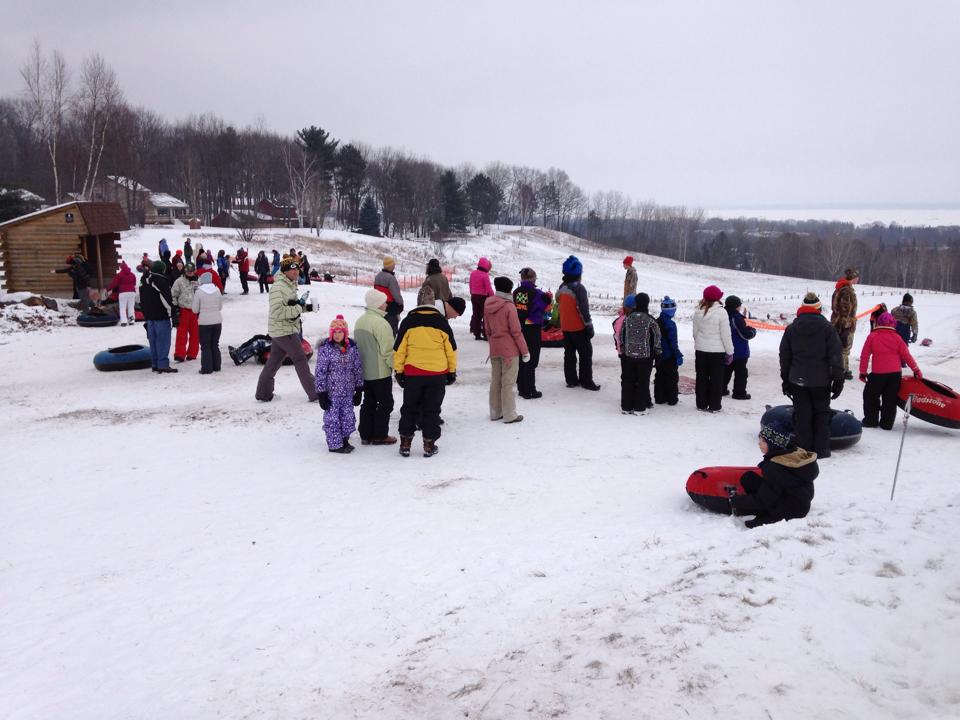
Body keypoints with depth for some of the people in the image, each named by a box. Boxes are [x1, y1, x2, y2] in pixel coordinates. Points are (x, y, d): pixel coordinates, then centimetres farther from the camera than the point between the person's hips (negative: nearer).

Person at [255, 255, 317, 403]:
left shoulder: (290, 285, 11)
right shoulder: (278, 288, -20)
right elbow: (277, 312, -27)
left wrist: (299, 305, 0)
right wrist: (297, 309, -21)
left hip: (284, 330, 10)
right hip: (284, 331, -9)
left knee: (274, 361, 14)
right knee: (301, 360, -3)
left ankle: (263, 393, 22)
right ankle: (314, 394, 4)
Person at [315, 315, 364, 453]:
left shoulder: (352, 347, 2)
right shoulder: (325, 348, -10)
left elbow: (358, 369, 9)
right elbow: (320, 372, -9)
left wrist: (359, 390, 9)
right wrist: (321, 393, -10)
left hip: (348, 392, 4)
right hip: (331, 392, -4)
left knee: (348, 417, 10)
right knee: (332, 418, 2)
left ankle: (344, 440, 28)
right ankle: (335, 444, 15)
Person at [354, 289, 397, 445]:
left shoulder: (360, 321, 9)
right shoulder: (380, 323, -19)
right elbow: (388, 349, -20)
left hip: (364, 372, 8)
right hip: (380, 372, -8)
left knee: (368, 403, 15)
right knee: (385, 403, 4)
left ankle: (366, 435, 19)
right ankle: (380, 436, 8)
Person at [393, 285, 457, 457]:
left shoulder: (408, 321, -1)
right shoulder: (441, 321, -1)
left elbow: (399, 349, 1)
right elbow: (451, 348, 5)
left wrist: (399, 371, 10)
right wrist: (452, 371, 15)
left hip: (413, 373, 0)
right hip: (437, 373, 0)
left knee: (409, 408, 13)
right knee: (432, 410, 9)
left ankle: (405, 444, 15)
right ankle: (429, 445, 12)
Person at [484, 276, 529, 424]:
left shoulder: (488, 305, 4)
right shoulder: (509, 307, -15)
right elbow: (516, 332, -14)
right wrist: (525, 351, -7)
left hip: (494, 350, 6)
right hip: (509, 350, -6)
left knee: (495, 381, 14)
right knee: (508, 383, 0)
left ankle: (495, 413, 22)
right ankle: (509, 415, 6)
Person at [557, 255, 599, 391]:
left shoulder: (561, 288, 7)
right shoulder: (578, 287, -17)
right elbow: (584, 309, -19)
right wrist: (589, 326, -13)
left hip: (565, 327, 7)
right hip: (579, 328, -7)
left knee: (569, 354, 13)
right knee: (585, 354, 1)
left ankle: (571, 380, 17)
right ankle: (586, 381, 3)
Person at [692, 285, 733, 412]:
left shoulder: (698, 312, -1)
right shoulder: (721, 312, -16)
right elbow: (725, 334, -13)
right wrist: (730, 352, -4)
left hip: (701, 349, 5)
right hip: (717, 350, -5)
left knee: (702, 377, 12)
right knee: (716, 378, 5)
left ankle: (701, 404, 19)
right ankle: (714, 405, 9)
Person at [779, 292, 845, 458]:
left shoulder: (791, 329, 1)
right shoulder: (828, 328, -7)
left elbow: (784, 356, 6)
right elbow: (836, 355, -7)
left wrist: (785, 379, 15)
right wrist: (838, 379, 0)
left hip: (797, 380, 2)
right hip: (821, 381, -1)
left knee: (802, 415, 8)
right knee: (821, 414, 12)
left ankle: (804, 450, 9)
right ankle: (821, 450, 11)